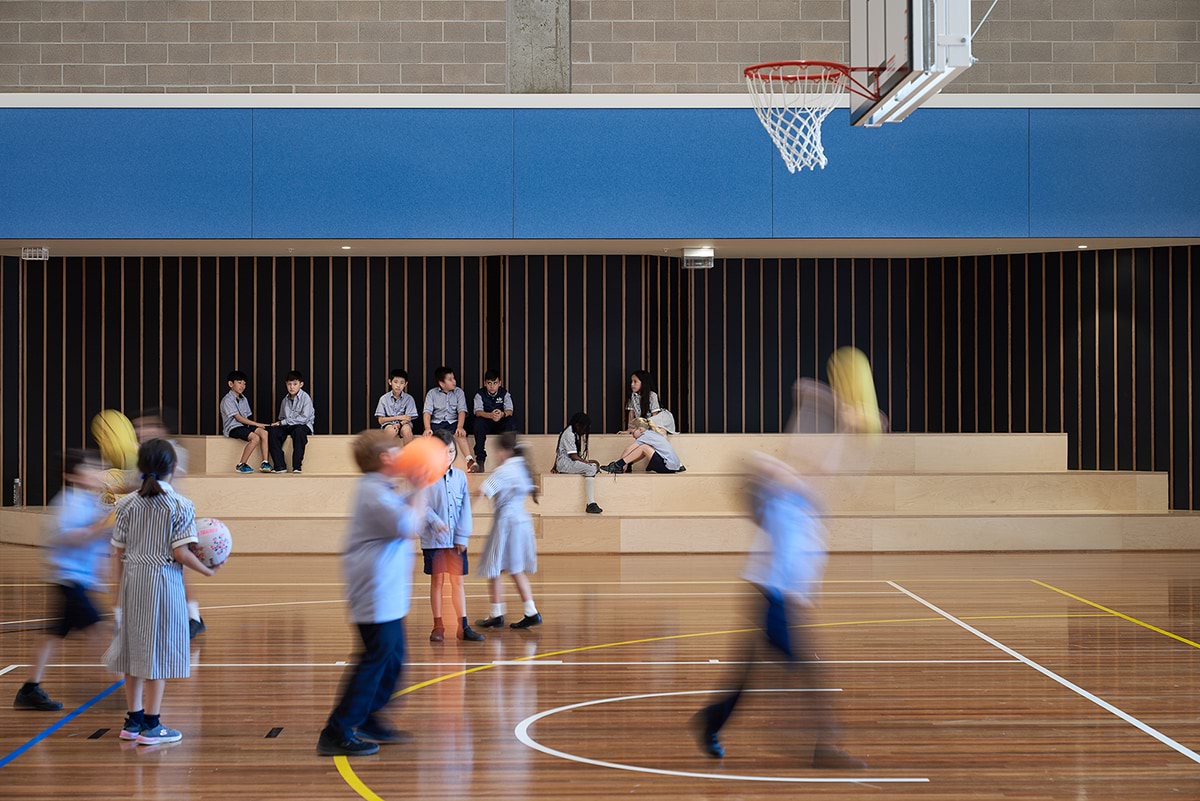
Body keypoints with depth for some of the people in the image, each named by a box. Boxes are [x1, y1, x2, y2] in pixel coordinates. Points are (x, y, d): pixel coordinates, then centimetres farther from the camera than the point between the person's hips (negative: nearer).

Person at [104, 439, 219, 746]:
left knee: (134, 647, 13)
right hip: (164, 582, -4)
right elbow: (180, 552, -13)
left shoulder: (127, 504, 3)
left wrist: (120, 585, 17)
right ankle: (151, 725, 3)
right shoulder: (181, 505, -8)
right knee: (159, 649, 1)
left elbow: (119, 552, 5)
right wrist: (208, 571, 1)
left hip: (132, 581, 4)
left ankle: (133, 719, 21)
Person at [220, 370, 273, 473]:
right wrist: (257, 424, -16)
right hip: (233, 428, -8)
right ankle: (241, 465, -20)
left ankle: (265, 463, -19)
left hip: (244, 426, 8)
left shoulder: (243, 399, 19)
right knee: (255, 438, -29)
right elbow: (238, 418, -14)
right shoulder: (227, 400, -8)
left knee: (264, 433, -17)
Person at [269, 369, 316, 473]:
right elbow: (281, 418, 20)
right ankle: (280, 466, -24)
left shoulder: (305, 398, -8)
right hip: (288, 426, 5)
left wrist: (284, 422, -17)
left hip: (304, 426, -5)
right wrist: (279, 424, -5)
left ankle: (297, 467, -34)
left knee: (298, 431, -39)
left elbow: (304, 418, -18)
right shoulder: (285, 400, 11)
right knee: (274, 431, -23)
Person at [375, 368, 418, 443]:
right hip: (388, 424, 0)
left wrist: (399, 424, -24)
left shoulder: (409, 398, 2)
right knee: (392, 431, -36)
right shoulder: (384, 399, 2)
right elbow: (380, 420, 1)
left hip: (403, 424, 0)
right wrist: (397, 417, -8)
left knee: (407, 430, -35)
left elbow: (408, 418, -3)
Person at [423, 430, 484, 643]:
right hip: (433, 538, -3)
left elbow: (465, 508, 3)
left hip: (456, 540, 3)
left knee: (458, 581, 6)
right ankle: (438, 626, 13)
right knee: (437, 580, 6)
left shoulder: (460, 476, 4)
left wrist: (462, 536, -3)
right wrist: (435, 522, -27)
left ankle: (463, 626, 8)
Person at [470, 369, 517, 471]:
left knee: (511, 422, -29)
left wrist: (502, 414, -42)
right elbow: (478, 412, -22)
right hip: (485, 426, -1)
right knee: (478, 421, -34)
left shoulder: (505, 393, -3)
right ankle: (480, 459, -33)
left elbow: (509, 411, -16)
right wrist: (490, 415, -44)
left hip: (500, 425, 1)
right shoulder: (480, 394, -7)